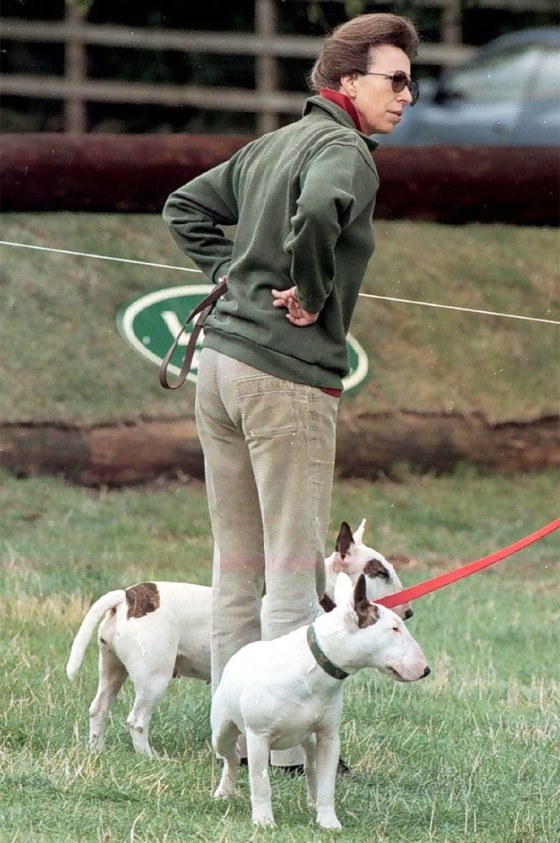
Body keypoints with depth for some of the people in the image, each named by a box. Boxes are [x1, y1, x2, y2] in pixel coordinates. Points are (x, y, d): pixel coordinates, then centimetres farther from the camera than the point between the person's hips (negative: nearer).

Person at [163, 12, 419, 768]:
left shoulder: (270, 147, 16)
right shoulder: (344, 151, -11)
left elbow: (186, 208, 25)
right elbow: (318, 210, -33)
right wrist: (312, 294, -19)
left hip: (220, 362, 9)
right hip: (288, 375, -9)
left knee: (235, 565, 12)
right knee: (295, 566, -3)